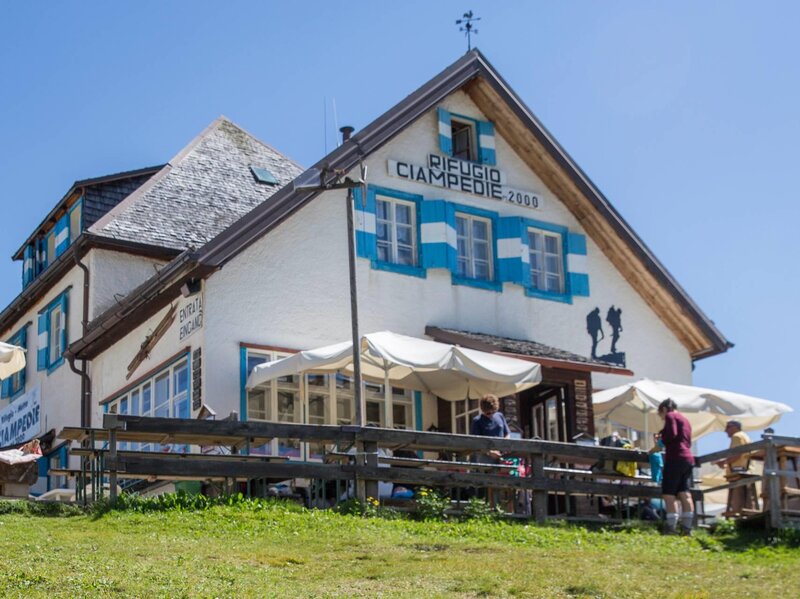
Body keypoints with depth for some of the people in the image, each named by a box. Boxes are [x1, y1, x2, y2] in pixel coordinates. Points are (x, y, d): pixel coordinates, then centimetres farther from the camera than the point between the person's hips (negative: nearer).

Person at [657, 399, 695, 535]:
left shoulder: (670, 416, -2)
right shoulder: (684, 419, 24)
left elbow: (671, 433, -18)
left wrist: (662, 438, 1)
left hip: (675, 458, -8)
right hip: (688, 458, 8)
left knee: (669, 493, -7)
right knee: (684, 493, 6)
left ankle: (671, 527, -14)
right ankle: (687, 527, 1)